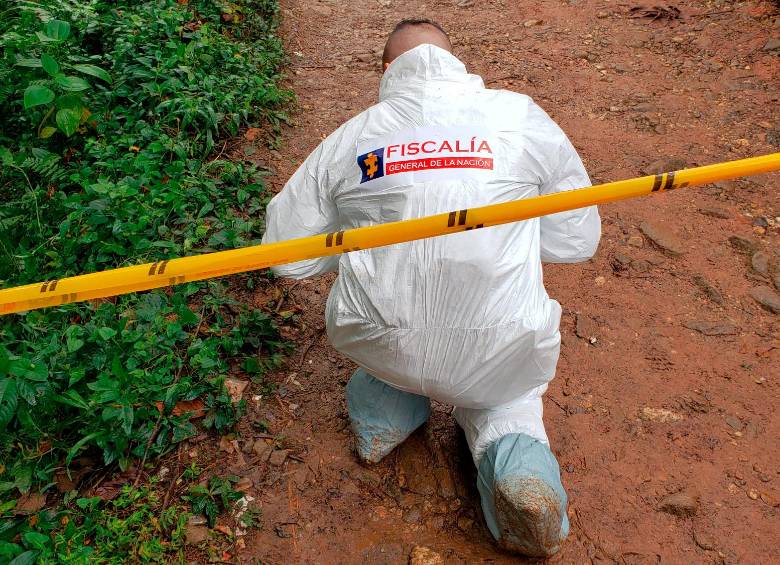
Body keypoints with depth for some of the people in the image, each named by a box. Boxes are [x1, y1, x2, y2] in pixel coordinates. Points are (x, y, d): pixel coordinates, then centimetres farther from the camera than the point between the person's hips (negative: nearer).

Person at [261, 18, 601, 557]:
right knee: (505, 399, 33)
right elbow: (578, 240, 7)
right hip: (500, 355, 0)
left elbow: (286, 255, 6)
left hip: (378, 344, 2)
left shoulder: (348, 138, 1)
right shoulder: (522, 115, 0)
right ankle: (510, 452, 1)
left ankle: (384, 402, 22)